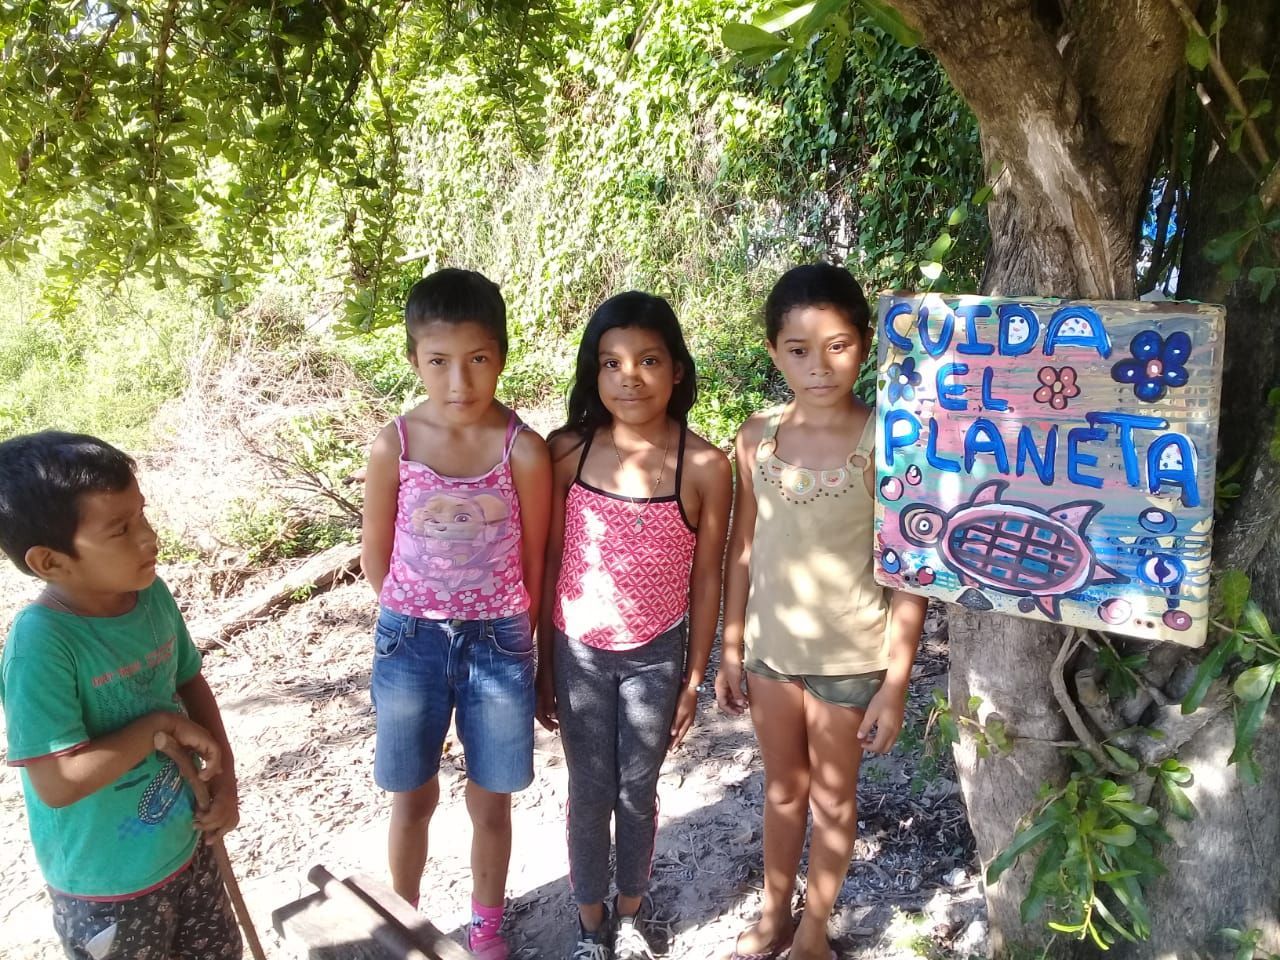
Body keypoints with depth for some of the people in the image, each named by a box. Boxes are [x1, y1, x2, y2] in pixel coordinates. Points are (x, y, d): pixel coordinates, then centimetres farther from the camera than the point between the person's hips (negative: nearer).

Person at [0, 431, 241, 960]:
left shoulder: (152, 593, -11)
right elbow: (59, 782, -31)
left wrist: (224, 774, -5)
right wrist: (159, 724, -22)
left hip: (183, 844, 6)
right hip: (105, 884, -6)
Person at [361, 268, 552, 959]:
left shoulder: (523, 451, -15)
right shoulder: (392, 447, -12)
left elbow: (534, 562, -5)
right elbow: (376, 557, 1)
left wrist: (509, 633, 3)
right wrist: (422, 618, 9)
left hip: (498, 643, 0)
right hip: (410, 641, 1)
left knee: (490, 801, 16)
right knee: (413, 798, 18)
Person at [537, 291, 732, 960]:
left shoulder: (705, 467, -14)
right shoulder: (568, 451, -12)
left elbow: (705, 579, -5)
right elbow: (550, 563, -3)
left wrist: (693, 679, 1)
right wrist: (544, 666, 1)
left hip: (656, 656, 0)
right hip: (579, 653, 1)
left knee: (639, 792, 17)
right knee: (590, 794, 15)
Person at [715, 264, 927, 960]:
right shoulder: (757, 438, -6)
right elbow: (743, 551, 2)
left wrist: (896, 683, -12)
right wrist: (731, 649, 5)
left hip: (849, 657, -3)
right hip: (770, 647, 4)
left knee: (833, 798, 17)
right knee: (781, 788, 22)